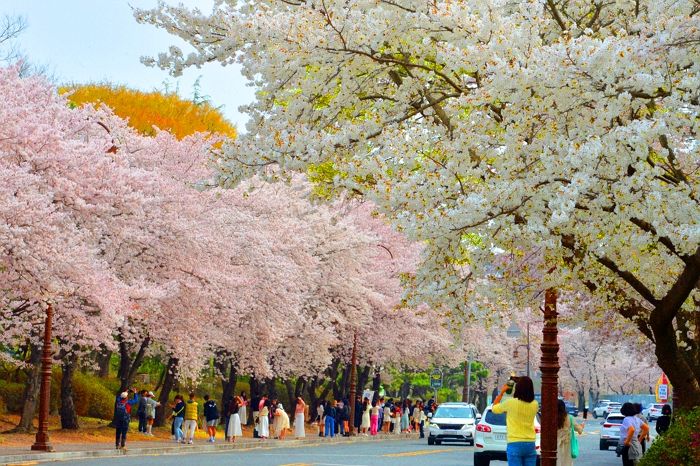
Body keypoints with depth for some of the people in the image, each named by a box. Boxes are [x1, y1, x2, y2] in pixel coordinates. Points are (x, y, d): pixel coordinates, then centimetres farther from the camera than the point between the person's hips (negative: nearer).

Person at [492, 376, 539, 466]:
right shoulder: (535, 405, 1)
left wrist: (502, 392, 15)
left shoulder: (511, 403, -10)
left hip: (514, 445, -4)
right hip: (530, 444, 4)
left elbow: (494, 408, 8)